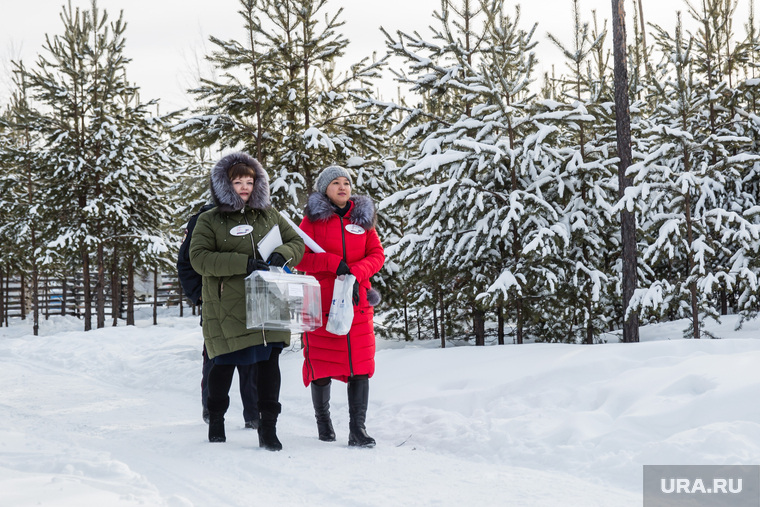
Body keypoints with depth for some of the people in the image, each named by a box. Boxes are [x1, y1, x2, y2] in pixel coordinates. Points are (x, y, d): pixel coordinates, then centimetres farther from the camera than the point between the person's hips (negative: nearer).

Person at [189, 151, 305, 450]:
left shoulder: (269, 215, 14)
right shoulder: (209, 221, 2)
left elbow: (297, 243, 17)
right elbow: (200, 259, -11)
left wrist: (281, 256, -8)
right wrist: (243, 263, -20)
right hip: (227, 310, -3)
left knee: (269, 362, -2)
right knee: (224, 365, 8)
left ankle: (268, 427, 7)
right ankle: (216, 420, 29)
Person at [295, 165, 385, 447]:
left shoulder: (362, 217, 12)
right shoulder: (312, 218, 3)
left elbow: (377, 255, 7)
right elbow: (299, 258, -4)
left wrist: (355, 272, -11)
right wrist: (334, 263, -16)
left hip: (357, 303, 2)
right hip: (321, 303, -2)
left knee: (360, 366, -4)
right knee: (321, 366, 3)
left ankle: (357, 429, -1)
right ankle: (323, 420, 24)